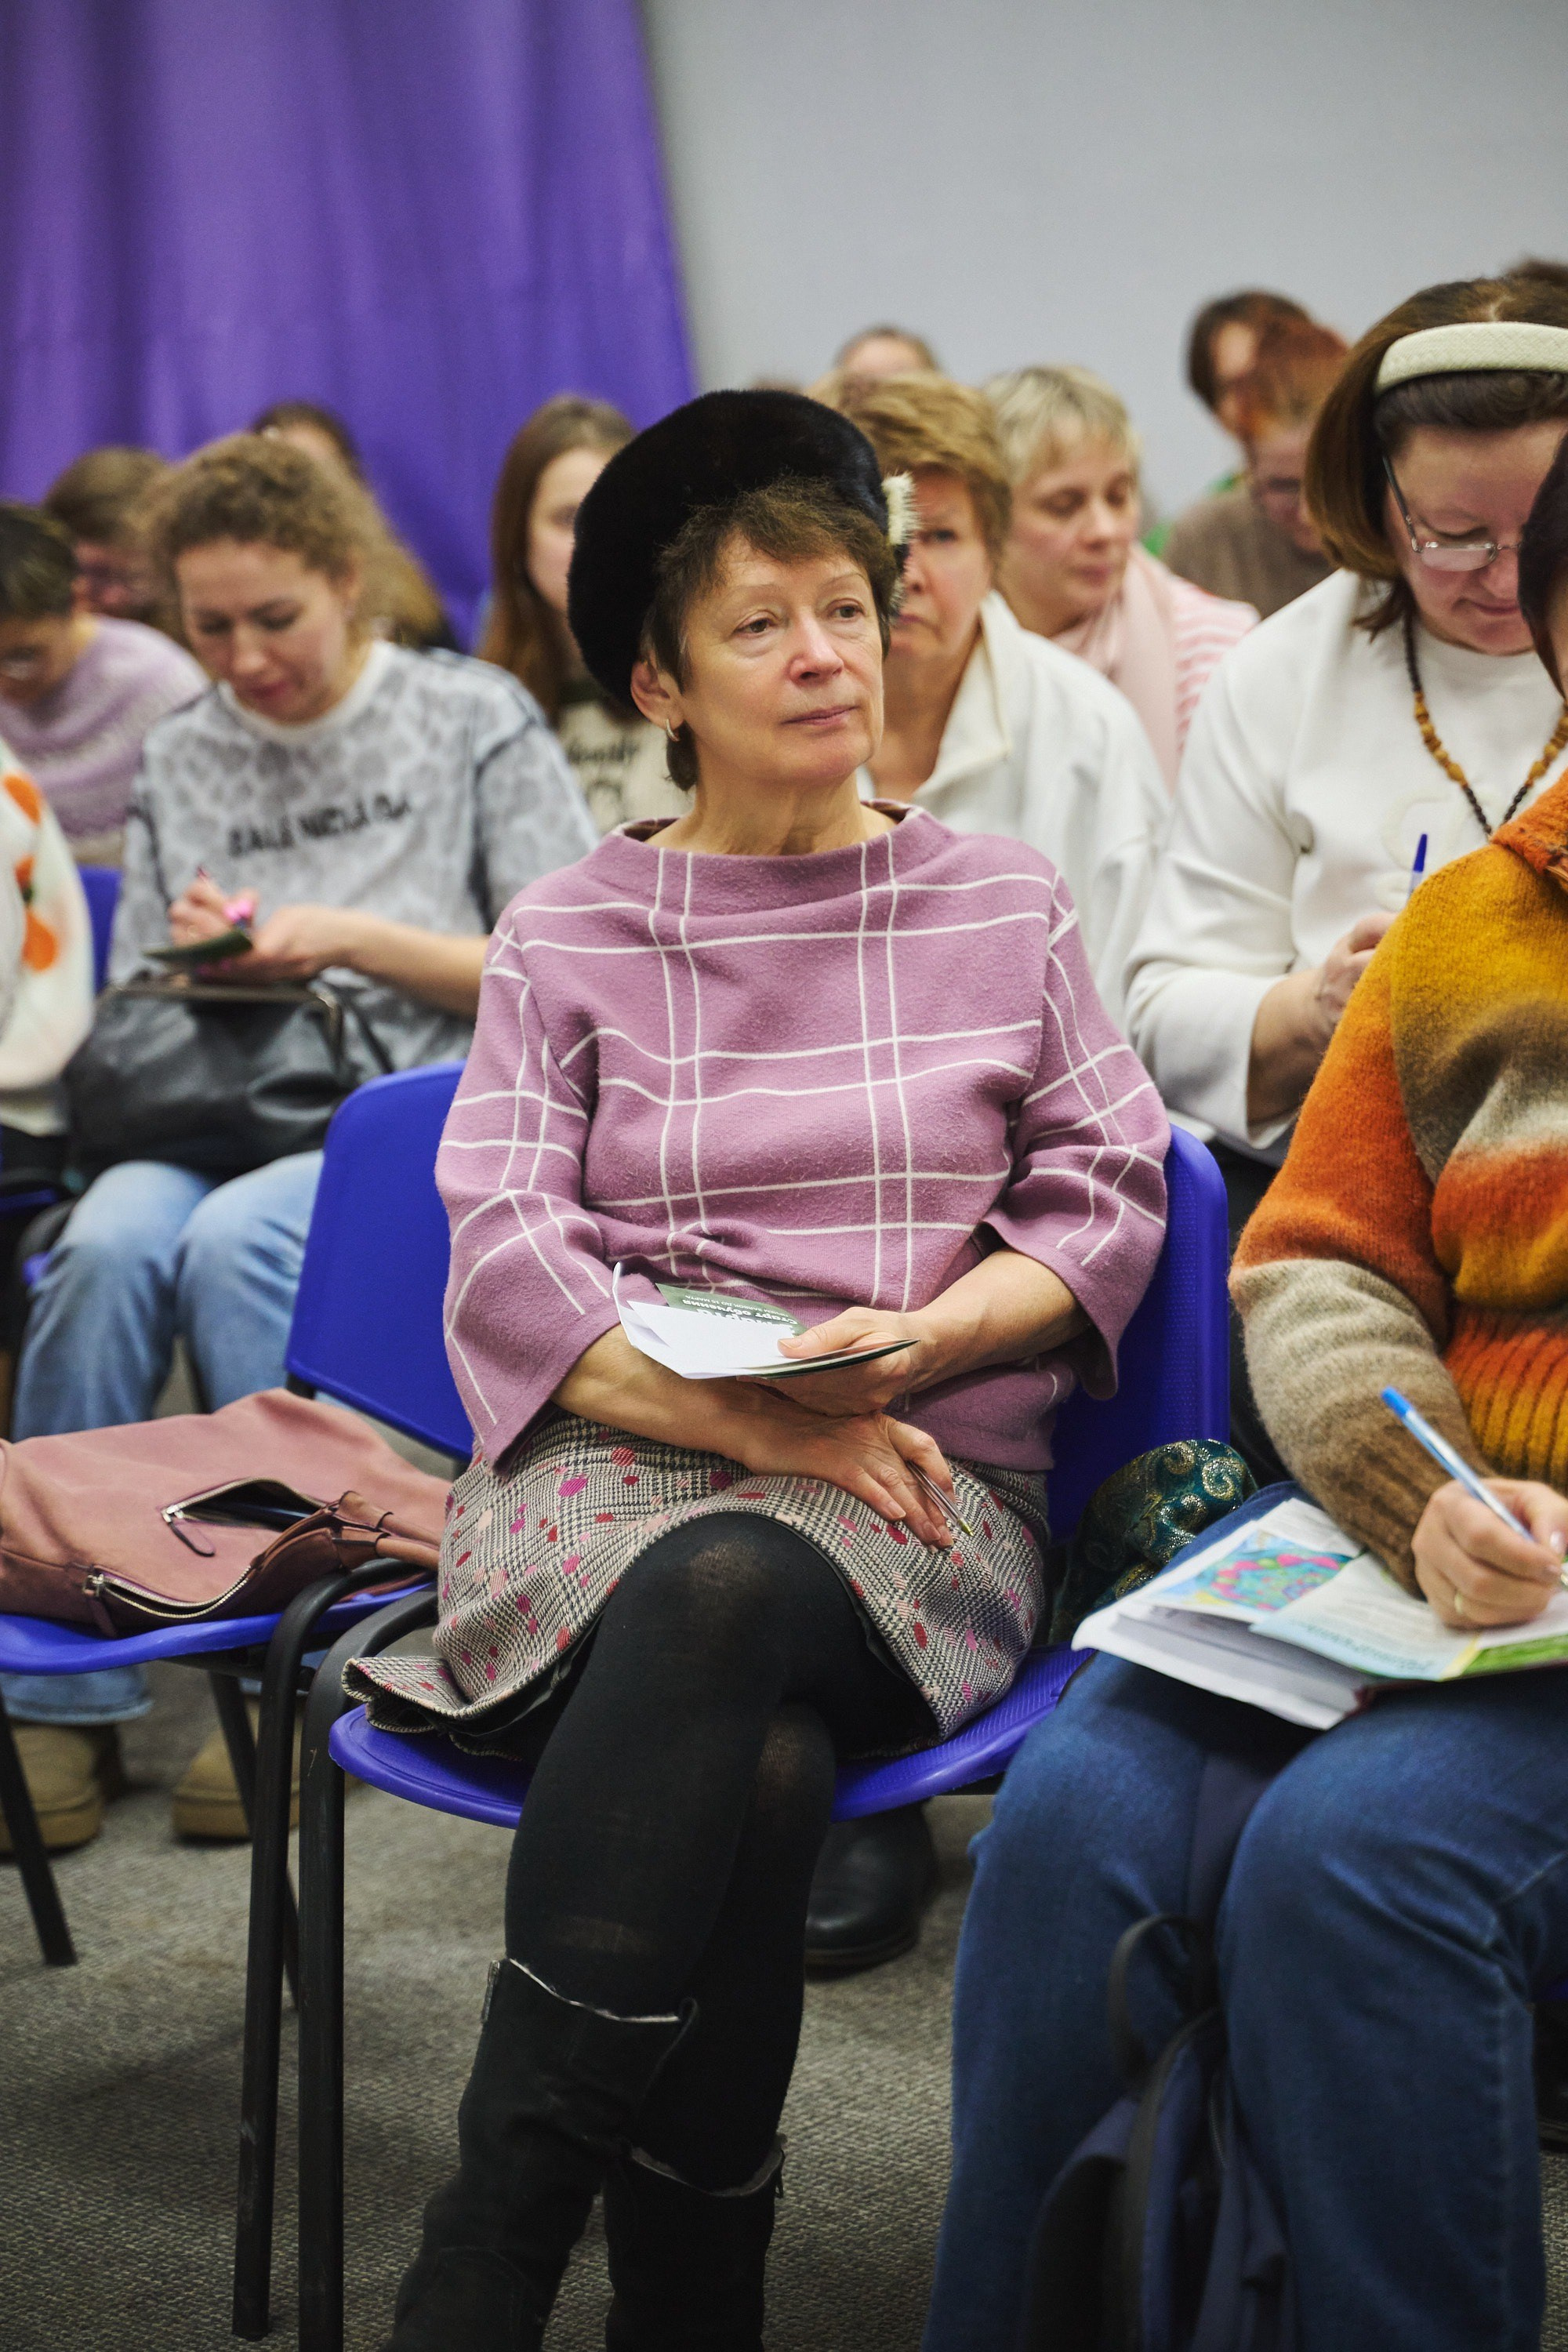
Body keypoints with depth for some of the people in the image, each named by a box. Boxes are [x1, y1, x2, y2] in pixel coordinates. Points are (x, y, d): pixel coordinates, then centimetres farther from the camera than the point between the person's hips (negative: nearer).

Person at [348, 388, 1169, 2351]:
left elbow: (1107, 1201, 11)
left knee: (726, 1594, -38)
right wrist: (753, 1416, -14)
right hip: (606, 1469, 0)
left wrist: (913, 1341, -10)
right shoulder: (566, 933, 14)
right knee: (757, 1779, -36)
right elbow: (504, 1253, 2)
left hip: (920, 1486, 0)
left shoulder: (1002, 906, 17)